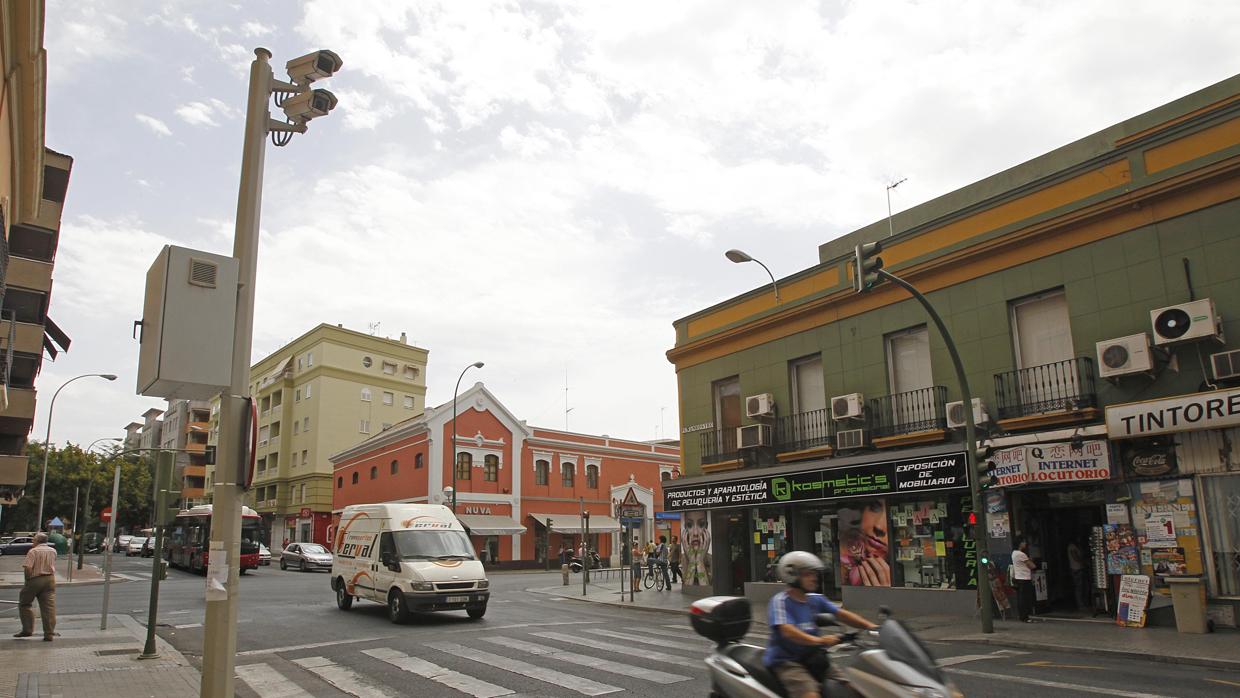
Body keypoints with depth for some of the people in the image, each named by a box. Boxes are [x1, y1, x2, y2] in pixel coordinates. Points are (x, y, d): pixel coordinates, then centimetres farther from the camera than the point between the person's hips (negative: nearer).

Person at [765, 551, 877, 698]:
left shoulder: (816, 600, 10)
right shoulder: (780, 601, -13)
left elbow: (841, 614, 2)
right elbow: (787, 631, -27)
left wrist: (870, 626, -13)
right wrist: (819, 640, -41)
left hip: (811, 657, 8)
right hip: (785, 661, -7)